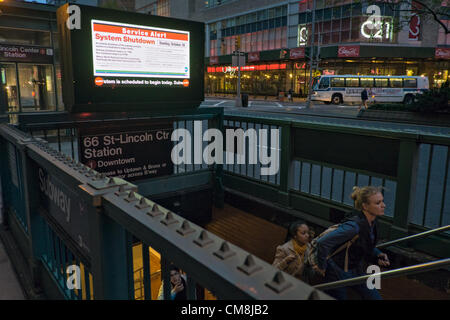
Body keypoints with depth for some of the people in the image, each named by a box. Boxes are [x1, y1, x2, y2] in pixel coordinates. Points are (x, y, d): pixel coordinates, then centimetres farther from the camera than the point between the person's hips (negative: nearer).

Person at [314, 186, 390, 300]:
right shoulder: (354, 226, -32)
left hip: (356, 270, 8)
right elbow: (322, 243, -35)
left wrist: (378, 255, -2)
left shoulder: (372, 221, -5)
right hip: (338, 272, -8)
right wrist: (322, 267, -21)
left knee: (375, 298, 10)